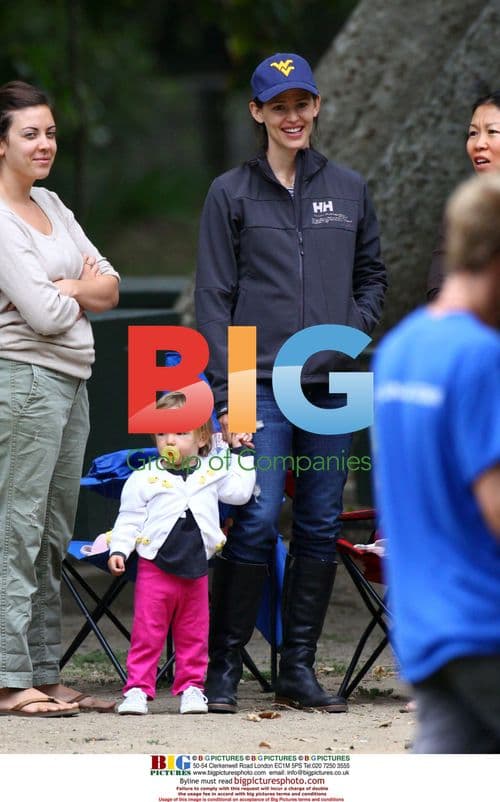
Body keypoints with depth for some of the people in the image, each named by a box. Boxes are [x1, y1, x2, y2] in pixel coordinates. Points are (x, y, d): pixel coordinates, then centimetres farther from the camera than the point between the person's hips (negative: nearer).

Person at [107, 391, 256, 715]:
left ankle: (191, 686, 18)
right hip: (155, 567, -3)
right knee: (147, 633, -3)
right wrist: (119, 550, -10)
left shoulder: (213, 472, 7)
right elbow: (129, 519, 0)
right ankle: (138, 689, 0)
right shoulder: (144, 479, -1)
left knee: (193, 635, 9)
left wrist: (241, 454, 9)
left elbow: (240, 492, 7)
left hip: (195, 571, 3)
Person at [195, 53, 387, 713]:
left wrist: (353, 333, 1)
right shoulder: (232, 194, 2)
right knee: (256, 523, -11)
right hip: (261, 386, -3)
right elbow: (213, 299, -1)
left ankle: (299, 667, 13)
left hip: (332, 385, 3)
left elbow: (373, 278, 21)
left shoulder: (348, 189, 11)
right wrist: (226, 396, -8)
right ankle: (223, 667, -3)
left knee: (320, 528, 5)